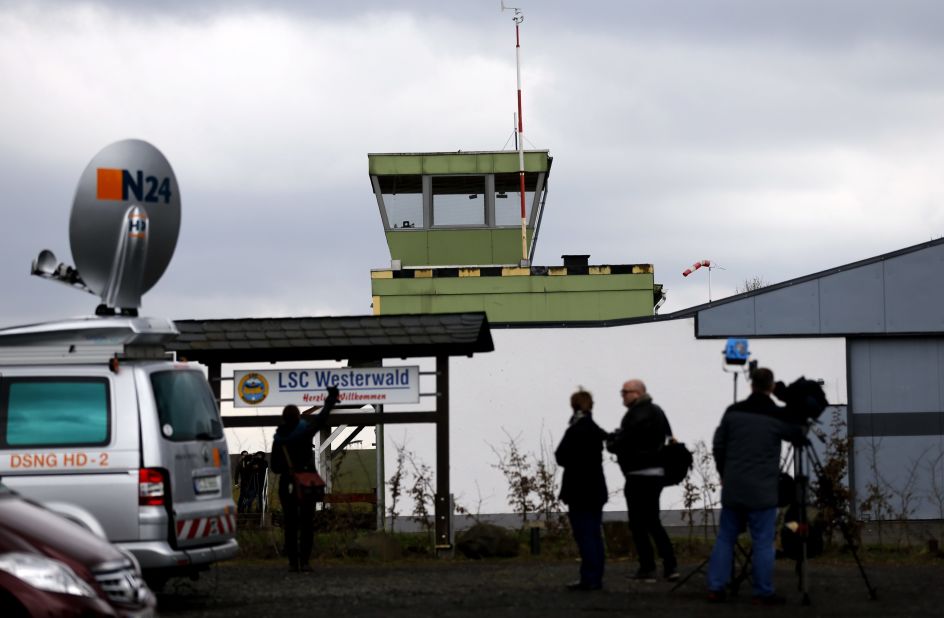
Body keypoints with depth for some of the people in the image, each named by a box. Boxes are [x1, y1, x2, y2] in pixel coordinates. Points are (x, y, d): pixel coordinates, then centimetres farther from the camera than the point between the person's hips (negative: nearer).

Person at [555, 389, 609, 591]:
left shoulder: (575, 432, -15)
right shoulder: (596, 430, 9)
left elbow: (562, 458, -14)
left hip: (579, 491, -8)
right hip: (596, 489, 8)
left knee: (584, 535, -8)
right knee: (594, 535, 11)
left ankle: (589, 578, -10)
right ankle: (596, 577, 13)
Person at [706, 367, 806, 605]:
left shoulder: (733, 412, 3)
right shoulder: (777, 416, -7)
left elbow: (718, 447, 7)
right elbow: (799, 435, 10)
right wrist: (802, 423, 31)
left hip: (732, 488, 4)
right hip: (762, 490, -4)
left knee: (725, 538, 11)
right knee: (762, 542, 1)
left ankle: (715, 588, 9)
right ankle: (764, 593, 3)